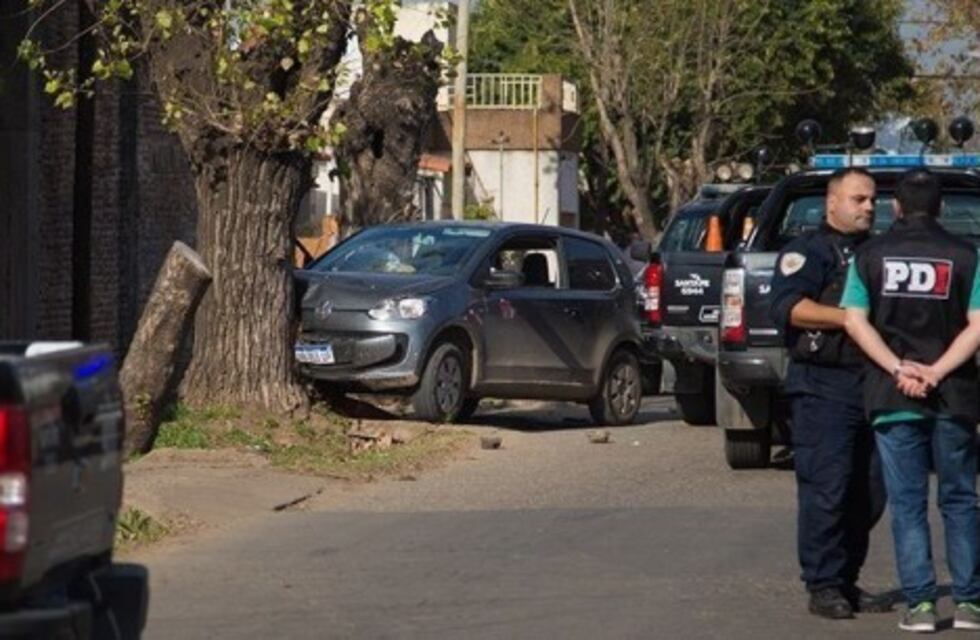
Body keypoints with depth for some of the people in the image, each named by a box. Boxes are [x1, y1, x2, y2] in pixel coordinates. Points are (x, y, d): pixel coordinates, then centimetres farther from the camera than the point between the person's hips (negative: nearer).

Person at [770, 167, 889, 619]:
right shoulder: (807, 251, 0)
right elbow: (787, 307, -16)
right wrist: (849, 318, -21)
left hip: (873, 384, 7)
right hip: (824, 389, -7)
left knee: (869, 493, 6)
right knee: (825, 489, -9)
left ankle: (847, 581, 15)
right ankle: (823, 586, -5)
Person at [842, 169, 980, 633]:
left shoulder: (871, 255, 3)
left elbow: (856, 321, -5)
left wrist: (900, 370, -10)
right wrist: (936, 372, -13)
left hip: (893, 398, 0)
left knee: (907, 502, 5)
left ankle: (920, 603, -1)